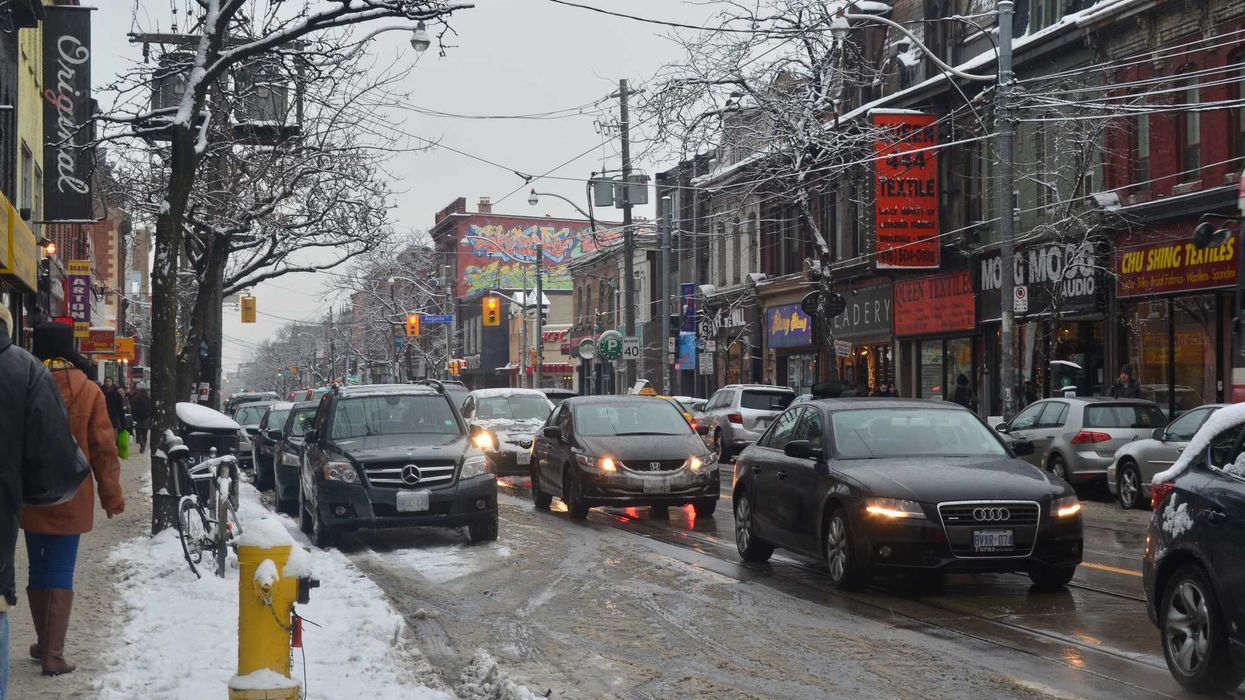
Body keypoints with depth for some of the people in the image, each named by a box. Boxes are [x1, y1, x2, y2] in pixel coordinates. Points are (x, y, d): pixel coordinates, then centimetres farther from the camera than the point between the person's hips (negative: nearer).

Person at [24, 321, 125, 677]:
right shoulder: (89, 392, -9)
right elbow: (103, 448, -7)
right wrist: (112, 496, 3)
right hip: (70, 501, -2)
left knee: (38, 571, 17)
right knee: (60, 575, 3)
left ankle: (44, 643, 28)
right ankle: (53, 654, -1)